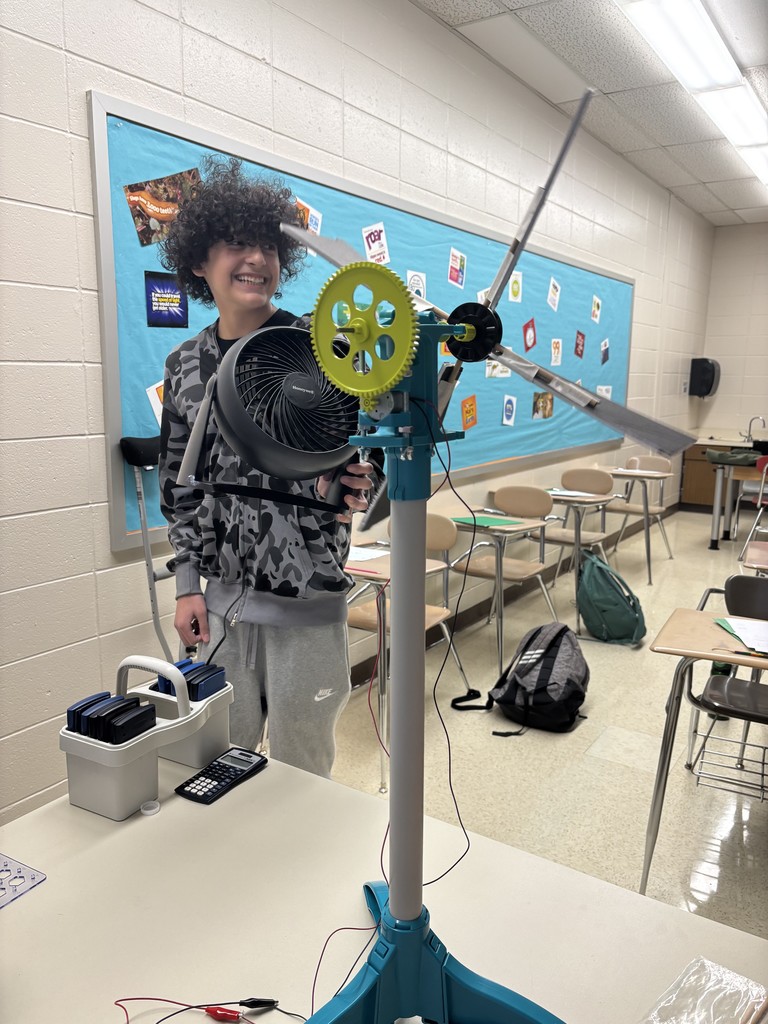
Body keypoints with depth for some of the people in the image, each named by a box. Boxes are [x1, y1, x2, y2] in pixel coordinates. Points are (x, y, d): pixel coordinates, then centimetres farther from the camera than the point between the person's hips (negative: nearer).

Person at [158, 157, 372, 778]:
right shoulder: (186, 364, 5)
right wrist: (188, 584, 7)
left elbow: (358, 449, -7)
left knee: (301, 769, 11)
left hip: (306, 596, -4)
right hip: (221, 597, 4)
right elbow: (180, 482, 11)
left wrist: (342, 489, -31)